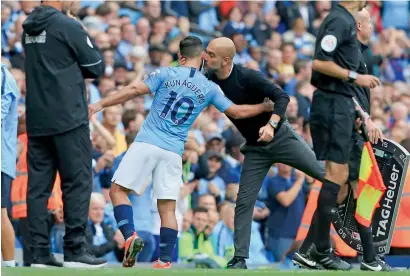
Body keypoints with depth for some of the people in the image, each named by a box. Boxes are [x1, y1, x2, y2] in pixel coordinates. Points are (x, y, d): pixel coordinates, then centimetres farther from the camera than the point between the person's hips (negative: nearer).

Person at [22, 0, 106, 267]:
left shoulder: (29, 28, 12)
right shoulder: (67, 26, -11)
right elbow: (97, 67, -5)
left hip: (36, 121, 7)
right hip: (68, 118, -7)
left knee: (39, 184, 6)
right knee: (78, 182, -1)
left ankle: (40, 252, 5)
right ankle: (75, 250, -3)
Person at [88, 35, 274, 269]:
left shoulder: (166, 74, 0)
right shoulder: (210, 88, 6)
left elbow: (134, 90, -7)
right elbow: (238, 112, 9)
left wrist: (100, 105, -3)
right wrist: (265, 107, 26)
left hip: (147, 144, -3)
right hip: (173, 152, 3)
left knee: (118, 189, 3)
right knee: (168, 207, 7)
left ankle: (130, 236, -17)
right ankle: (165, 261, 3)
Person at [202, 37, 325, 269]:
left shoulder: (247, 77, -22)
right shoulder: (210, 80, -5)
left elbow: (282, 97, -25)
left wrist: (271, 124, -39)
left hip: (280, 137, -5)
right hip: (256, 148, 5)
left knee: (326, 174, -5)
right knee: (244, 202, -2)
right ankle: (240, 259, 1)